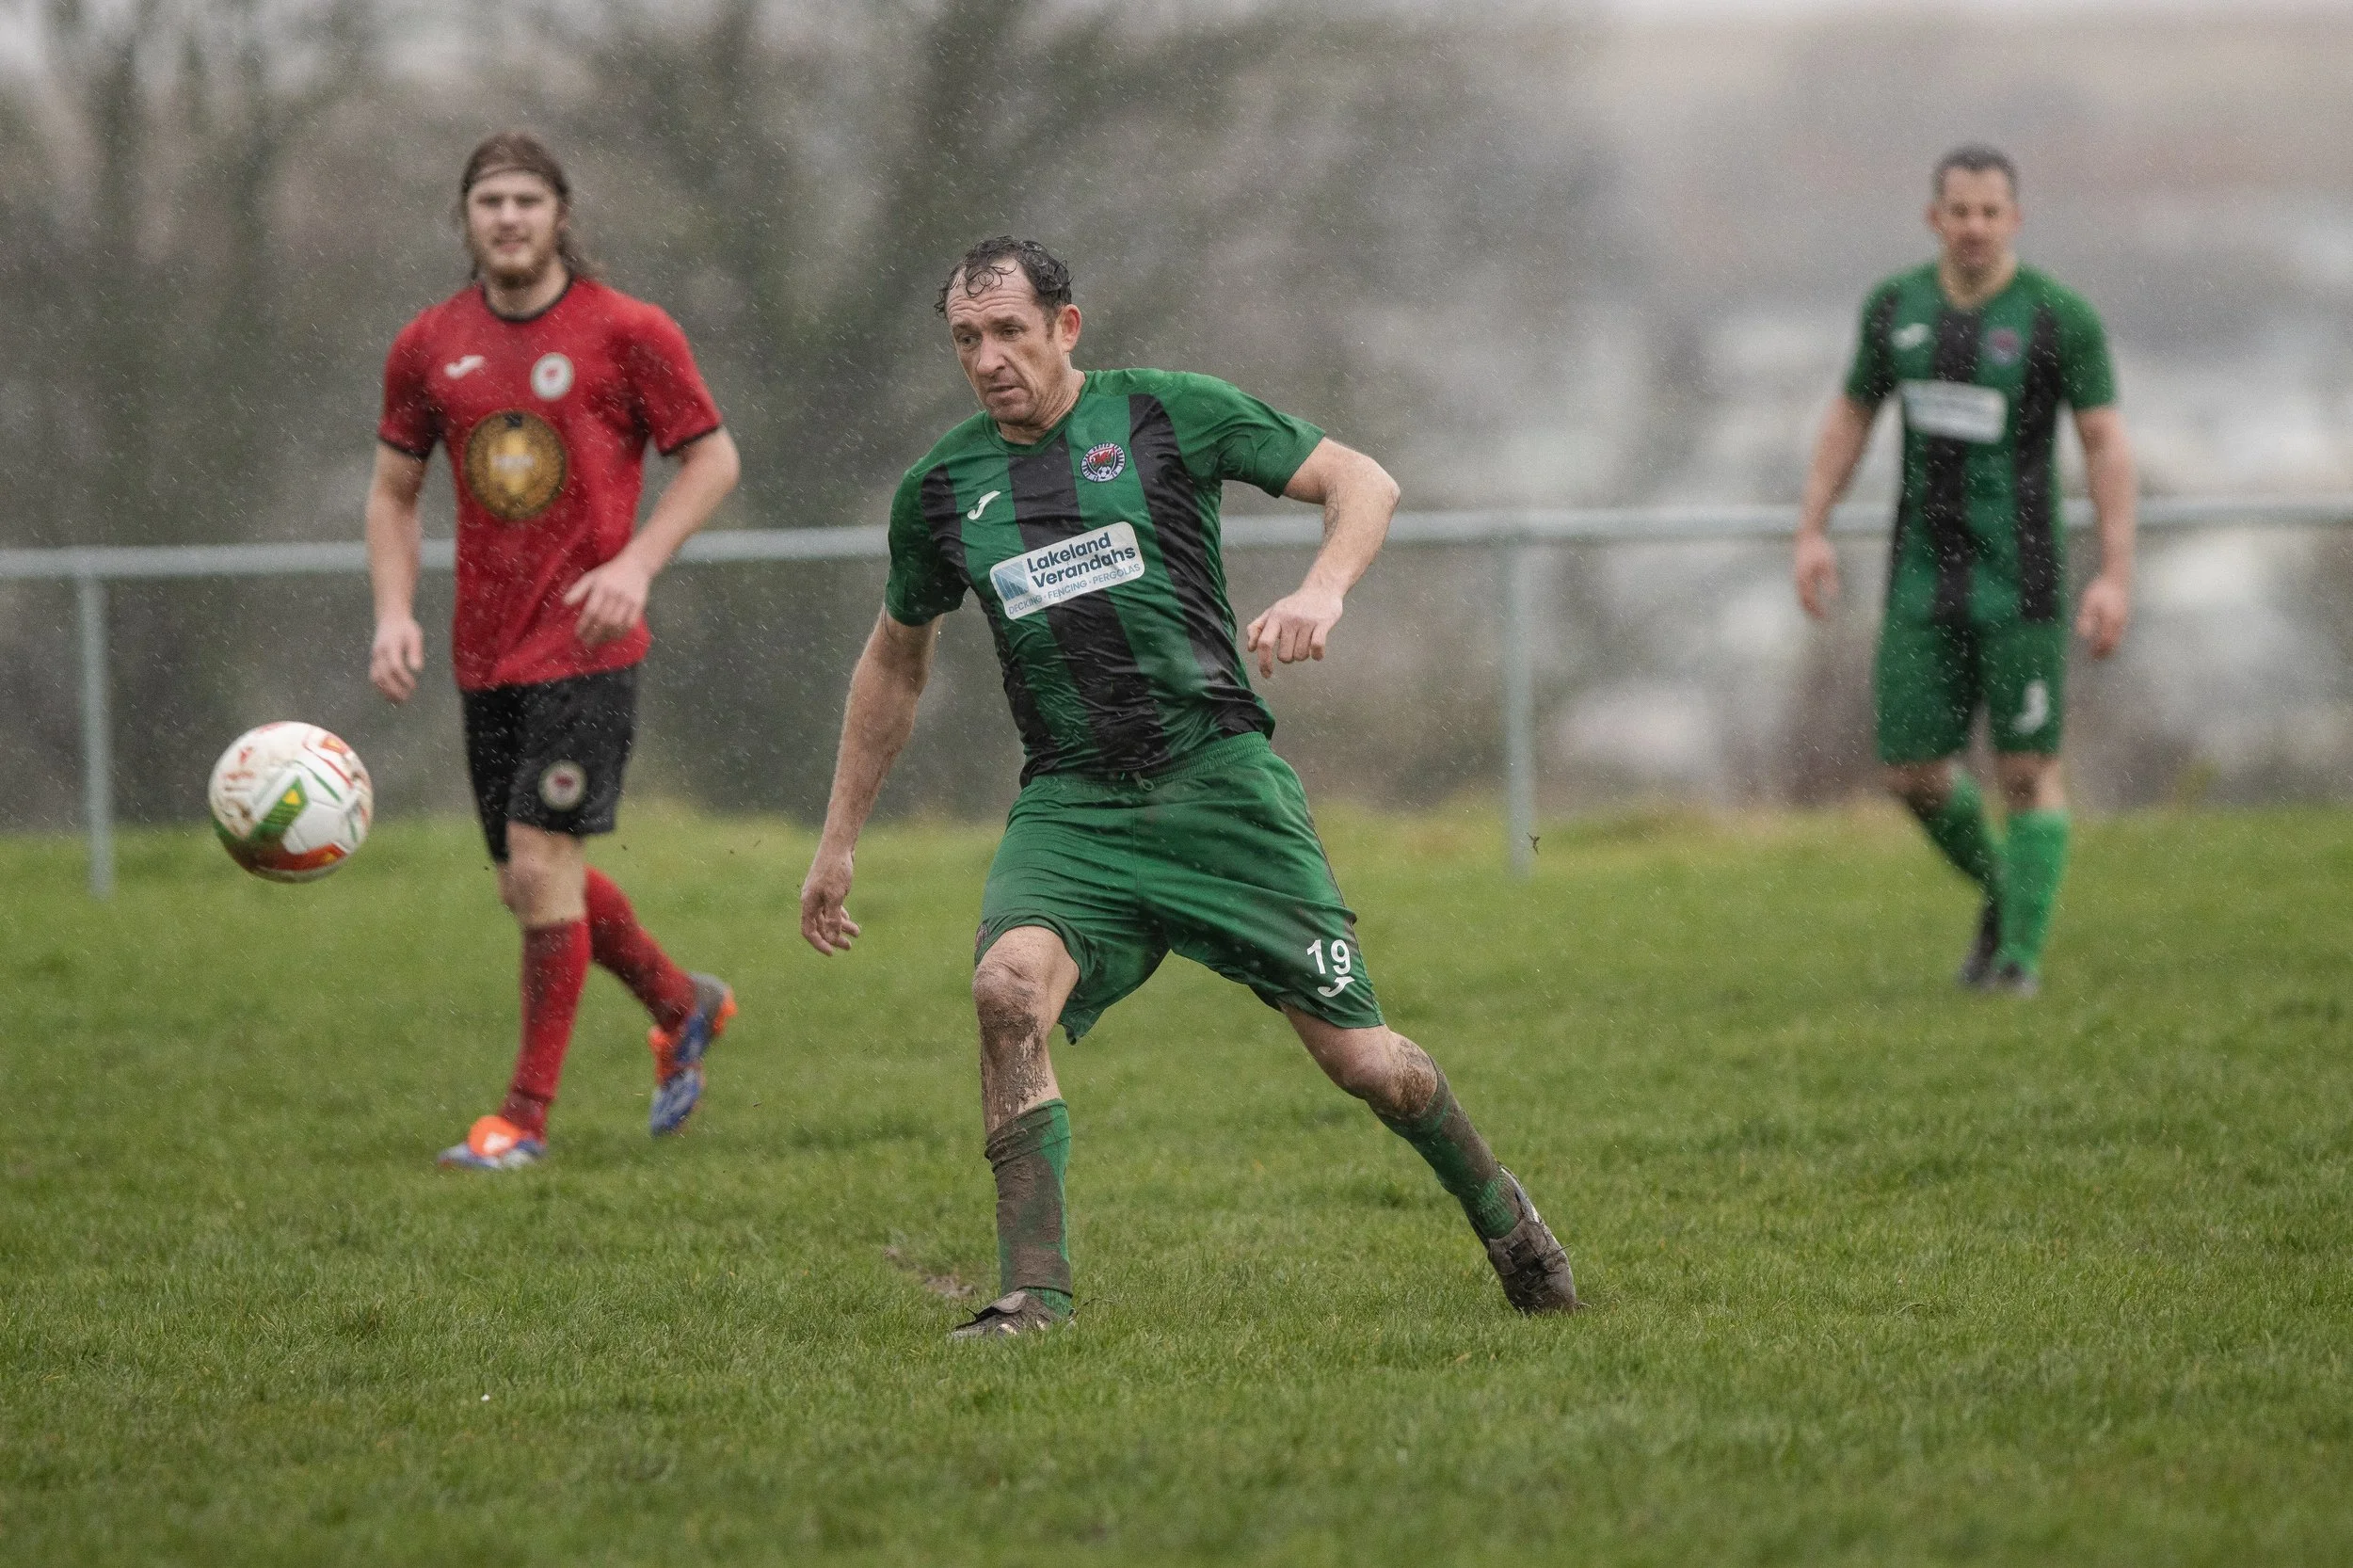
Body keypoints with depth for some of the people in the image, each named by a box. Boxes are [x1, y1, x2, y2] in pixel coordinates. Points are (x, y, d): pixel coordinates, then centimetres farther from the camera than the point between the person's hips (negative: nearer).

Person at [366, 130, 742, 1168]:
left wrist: (637, 563, -14)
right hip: (486, 654, 5)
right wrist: (394, 613, 0)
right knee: (531, 885, 11)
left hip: (587, 647, -5)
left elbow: (713, 460, 1)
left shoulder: (626, 334, -5)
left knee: (543, 868, -12)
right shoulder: (428, 347, 7)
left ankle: (526, 1117, -5)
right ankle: (683, 1006, 36)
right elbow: (393, 491, 15)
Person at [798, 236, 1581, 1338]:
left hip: (1221, 780, -2)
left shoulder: (1166, 413, 0)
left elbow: (1362, 483, 3)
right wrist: (838, 841, 25)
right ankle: (1033, 1292, -24)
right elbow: (895, 664, 25)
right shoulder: (941, 488, 9)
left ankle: (1500, 1215, 28)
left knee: (1358, 1059, -1)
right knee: (1008, 985, -28)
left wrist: (1321, 592, -17)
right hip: (1069, 804, 2)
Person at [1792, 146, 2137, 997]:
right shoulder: (1897, 308, 3)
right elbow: (1851, 417, 13)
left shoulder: (2059, 318, -9)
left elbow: (2107, 445, -10)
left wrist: (2115, 576, -17)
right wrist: (1811, 533, 4)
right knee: (1913, 772, 2)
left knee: (2026, 769, -4)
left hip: (2020, 578, -4)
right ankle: (2001, 890, 28)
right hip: (1925, 577, 4)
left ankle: (2021, 952, 6)